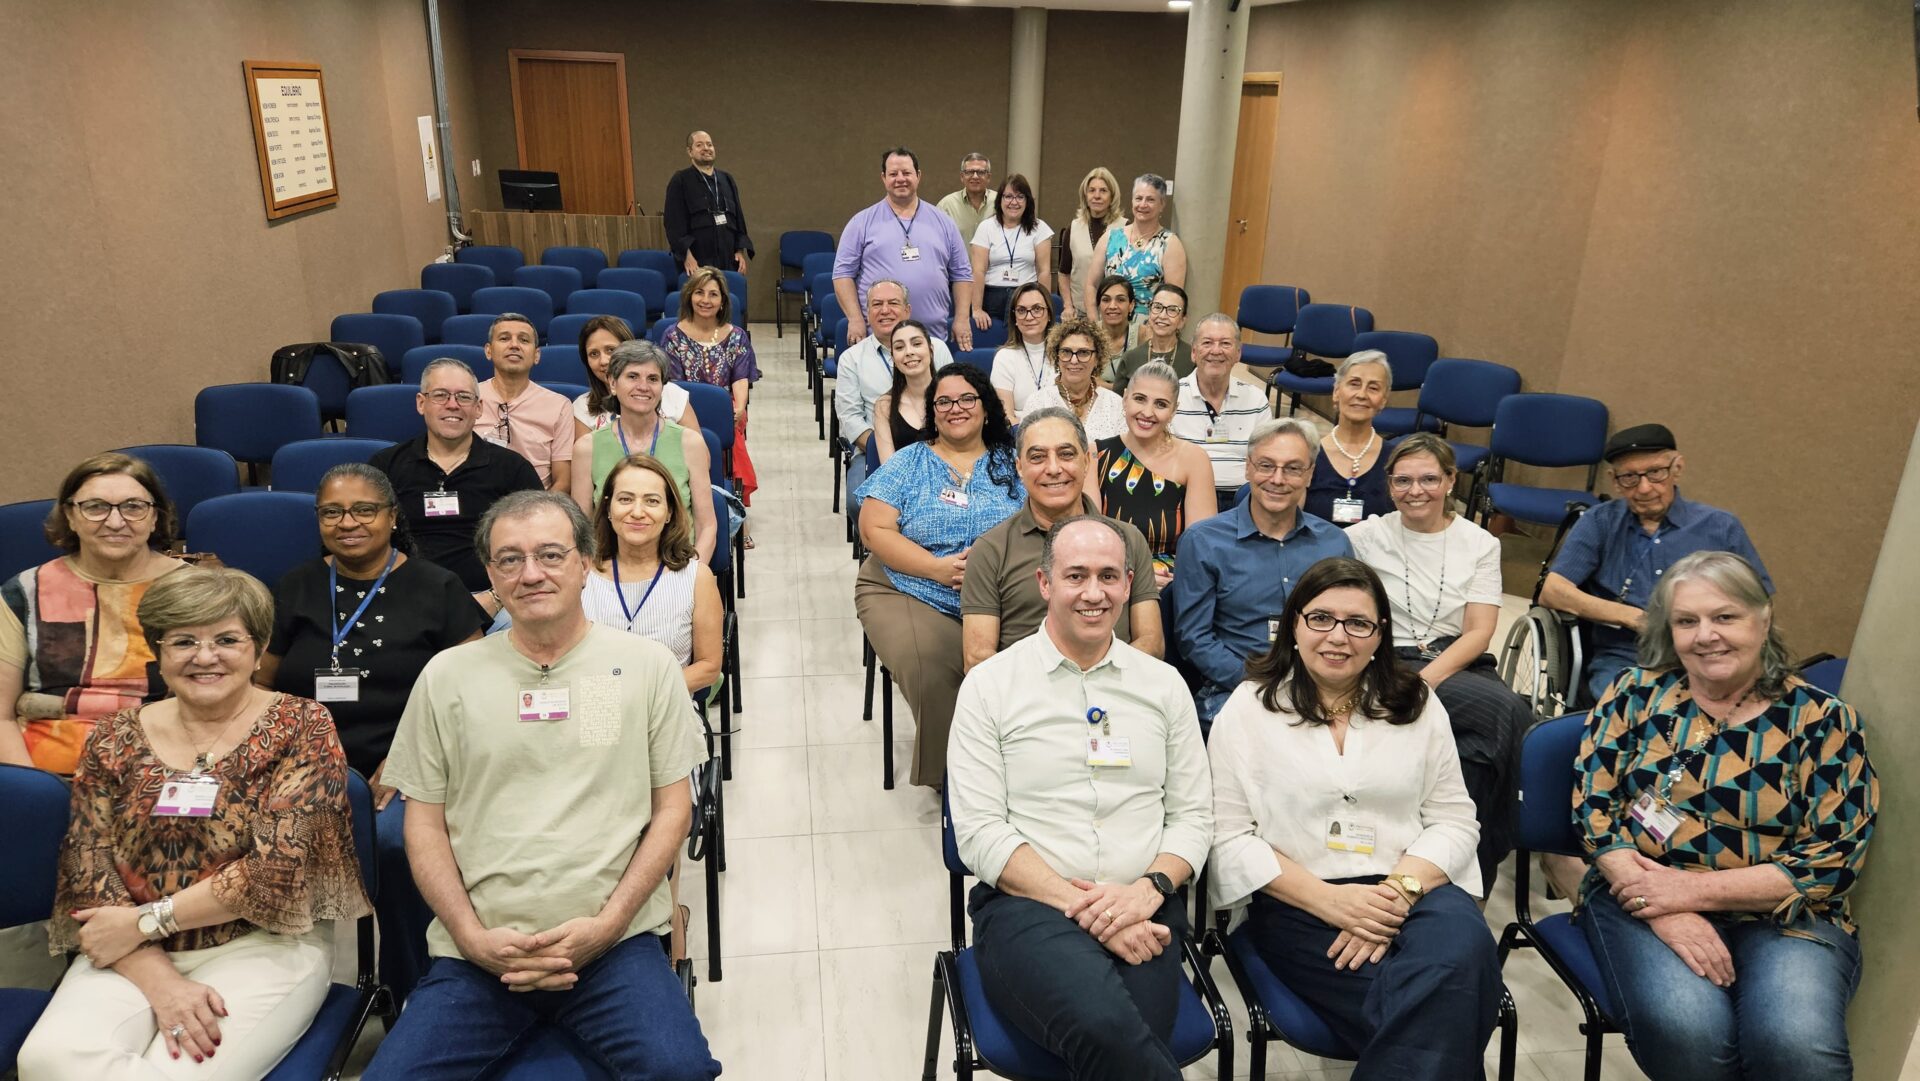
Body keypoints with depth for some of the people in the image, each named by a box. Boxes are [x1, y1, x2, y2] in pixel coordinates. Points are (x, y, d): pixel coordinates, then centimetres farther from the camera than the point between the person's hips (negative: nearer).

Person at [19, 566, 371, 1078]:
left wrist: (144, 921, -10)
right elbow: (86, 869, 0)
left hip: (261, 946, -3)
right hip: (134, 957, 4)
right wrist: (160, 982, -14)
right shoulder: (115, 740, 7)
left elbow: (277, 869, -11)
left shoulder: (302, 728, -3)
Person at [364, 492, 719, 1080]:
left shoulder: (648, 665, 4)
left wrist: (607, 924, -7)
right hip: (475, 949, 2)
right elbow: (424, 822, 10)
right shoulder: (447, 675, 7)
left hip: (616, 941, -1)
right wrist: (473, 937, -4)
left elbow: (672, 807, 4)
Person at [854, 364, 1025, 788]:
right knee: (929, 664, -31)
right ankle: (948, 772, -9)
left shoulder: (1012, 465, 13)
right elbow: (874, 531, 0)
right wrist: (938, 568, -12)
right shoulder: (908, 463, 11)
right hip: (907, 592, 0)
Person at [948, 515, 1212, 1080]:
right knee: (1104, 1028, -33)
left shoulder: (1164, 684, 13)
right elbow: (979, 835, -3)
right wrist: (1083, 906, -13)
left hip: (1142, 913, 2)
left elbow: (1193, 815, 13)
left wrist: (1149, 889, -7)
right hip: (1027, 905, -2)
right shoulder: (990, 685, 3)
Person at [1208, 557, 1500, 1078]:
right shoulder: (1248, 709, 3)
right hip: (1298, 903, -3)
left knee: (1464, 947, -31)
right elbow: (1229, 836, -2)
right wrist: (1329, 900, -14)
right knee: (1429, 1003, -29)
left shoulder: (1417, 706, 12)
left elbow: (1454, 819, 6)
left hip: (1414, 891, 4)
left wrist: (1399, 891, -13)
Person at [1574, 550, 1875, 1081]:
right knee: (1684, 1030, -30)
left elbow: (1834, 858, -4)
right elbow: (1593, 805, -1)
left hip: (1785, 917, 0)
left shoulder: (1822, 719, 2)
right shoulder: (1636, 694, 5)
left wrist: (1693, 889, -14)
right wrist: (1665, 914, -15)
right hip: (1644, 898, 1)